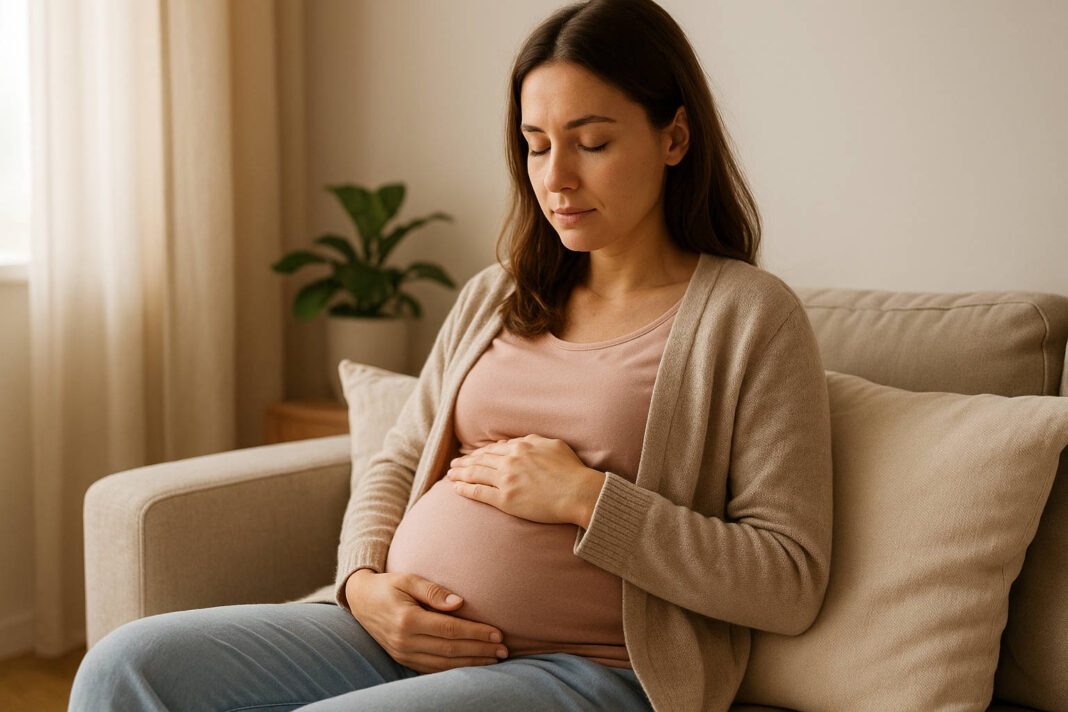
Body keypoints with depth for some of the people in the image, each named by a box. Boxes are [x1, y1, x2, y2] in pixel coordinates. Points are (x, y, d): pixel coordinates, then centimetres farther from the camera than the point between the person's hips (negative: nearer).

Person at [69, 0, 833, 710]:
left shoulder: (750, 315, -3)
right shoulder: (493, 298, 16)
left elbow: (792, 582, -8)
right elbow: (396, 464, 20)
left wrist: (584, 498, -14)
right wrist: (364, 583, -2)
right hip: (400, 637, 6)